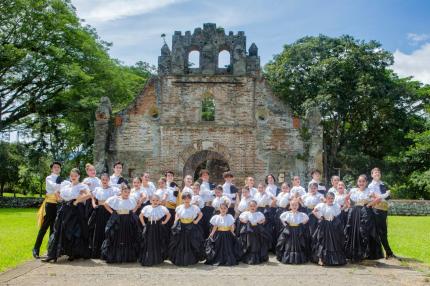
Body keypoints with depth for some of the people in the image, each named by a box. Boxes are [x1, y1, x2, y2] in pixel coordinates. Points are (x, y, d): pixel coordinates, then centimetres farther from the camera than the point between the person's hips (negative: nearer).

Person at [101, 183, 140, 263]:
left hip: (129, 223, 3)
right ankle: (113, 257, 6)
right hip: (117, 221, -3)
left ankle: (129, 257, 16)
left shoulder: (132, 200, 8)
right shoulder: (114, 199, -3)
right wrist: (112, 212, -2)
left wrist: (133, 212, 7)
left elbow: (136, 206, 24)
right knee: (116, 239, -3)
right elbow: (106, 204, 6)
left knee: (129, 239, 6)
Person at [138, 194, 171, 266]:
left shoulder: (162, 208, -2)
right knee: (148, 244, 0)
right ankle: (147, 260, 8)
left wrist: (164, 222, 0)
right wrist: (144, 224, 5)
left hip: (159, 228, 0)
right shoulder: (146, 208, 1)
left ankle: (158, 259, 19)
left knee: (158, 244, 4)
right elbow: (140, 216, 11)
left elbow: (168, 215, 7)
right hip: (149, 228, 1)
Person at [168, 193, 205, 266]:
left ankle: (192, 260, 16)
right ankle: (180, 260, 18)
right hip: (181, 228, 2)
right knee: (181, 245, 5)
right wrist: (175, 222, 6)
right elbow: (176, 215, 19)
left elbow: (200, 214, 10)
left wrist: (197, 221, -2)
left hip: (192, 228, -1)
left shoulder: (194, 208, -6)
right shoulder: (179, 208, 0)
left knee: (192, 244, 1)